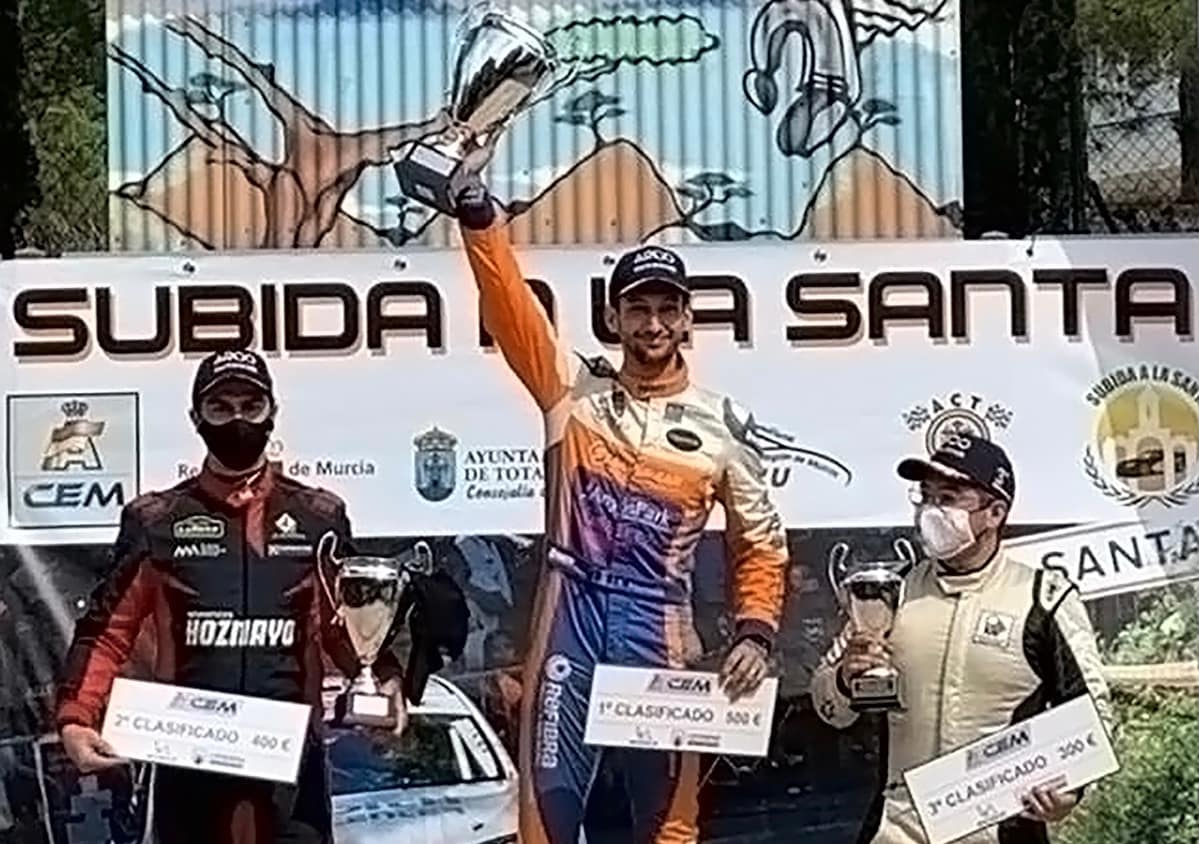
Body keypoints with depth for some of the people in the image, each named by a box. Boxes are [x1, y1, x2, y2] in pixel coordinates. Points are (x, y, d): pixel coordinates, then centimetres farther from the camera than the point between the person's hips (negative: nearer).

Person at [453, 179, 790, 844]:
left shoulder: (720, 424, 5)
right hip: (571, 612, 0)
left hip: (658, 625, 0)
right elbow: (509, 305, -8)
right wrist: (477, 215, -21)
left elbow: (760, 543, 11)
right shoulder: (573, 390, 4)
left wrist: (755, 633, -2)